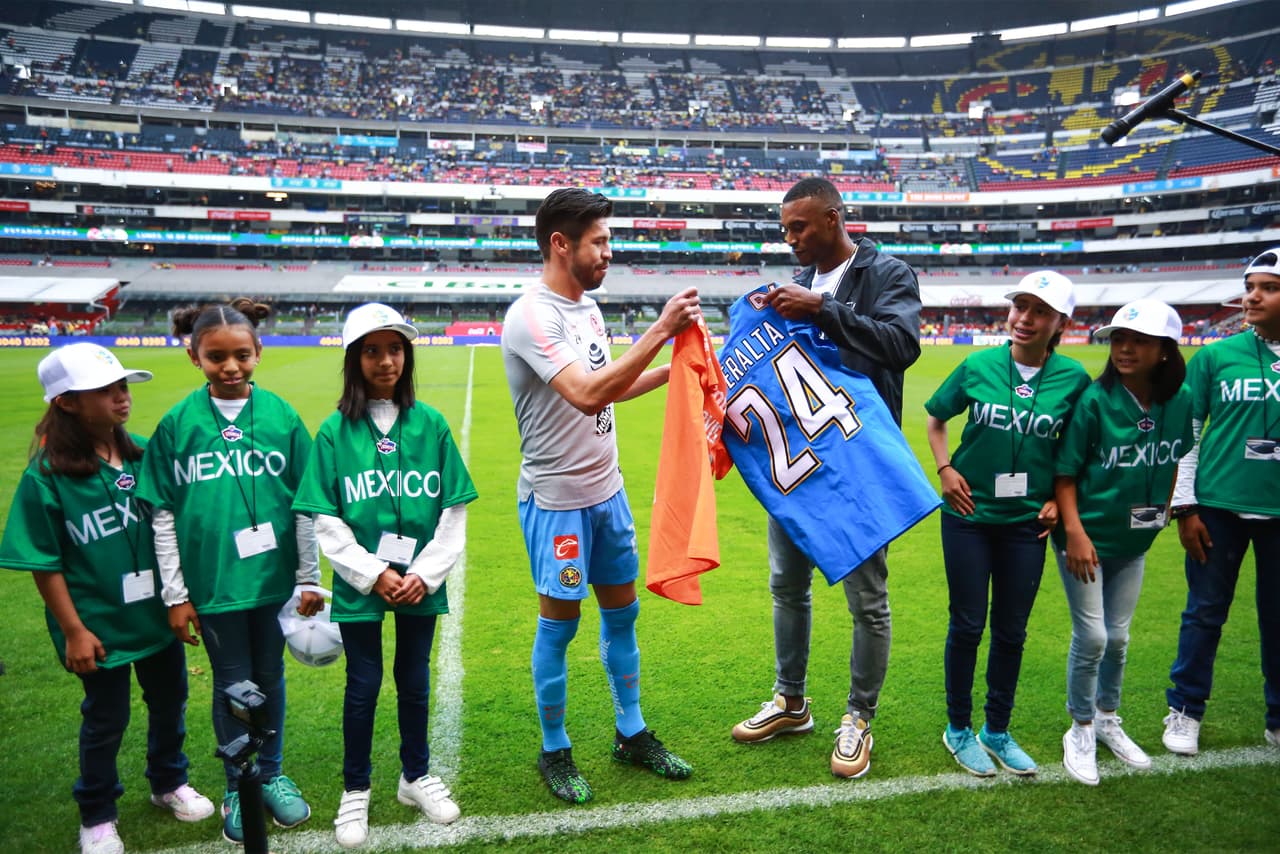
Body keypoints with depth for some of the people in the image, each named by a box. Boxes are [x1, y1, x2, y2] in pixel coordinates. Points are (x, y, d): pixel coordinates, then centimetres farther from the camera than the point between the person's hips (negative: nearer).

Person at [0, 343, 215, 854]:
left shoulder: (144, 454, -5)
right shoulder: (47, 475, -16)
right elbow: (45, 564, -12)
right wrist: (73, 630, -11)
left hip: (158, 614, 4)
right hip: (100, 625, -4)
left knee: (170, 704, 20)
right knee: (106, 721, 13)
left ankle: (169, 783, 46)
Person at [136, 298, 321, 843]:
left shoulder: (281, 416, -4)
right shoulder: (177, 423, -5)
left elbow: (304, 505, 1)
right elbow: (163, 513, -1)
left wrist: (309, 580, 2)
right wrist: (174, 594, -1)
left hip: (274, 575, 1)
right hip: (212, 581, -1)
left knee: (270, 678, 15)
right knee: (231, 685, 11)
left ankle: (272, 775, 35)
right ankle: (238, 787, 31)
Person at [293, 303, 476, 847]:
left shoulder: (430, 425, -2)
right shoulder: (335, 431, -5)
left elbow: (453, 512, -1)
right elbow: (326, 522, -6)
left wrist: (425, 574, -10)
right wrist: (375, 575, -13)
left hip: (421, 583, 1)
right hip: (360, 584, -1)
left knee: (414, 680, 15)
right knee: (363, 685, 10)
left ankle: (415, 777, 35)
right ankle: (355, 791, 29)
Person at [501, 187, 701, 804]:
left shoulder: (586, 306, 8)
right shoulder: (532, 316, -20)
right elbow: (587, 394, -32)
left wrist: (671, 371, 8)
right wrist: (661, 330, -30)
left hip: (607, 489, 8)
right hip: (557, 497, -8)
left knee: (622, 611, 15)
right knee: (559, 623, 4)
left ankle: (631, 735, 31)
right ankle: (555, 753, 23)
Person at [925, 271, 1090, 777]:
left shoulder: (1072, 379, -5)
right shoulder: (978, 366, -6)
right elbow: (936, 418, 9)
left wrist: (1058, 498, -2)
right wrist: (945, 469, -4)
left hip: (1027, 521, 1)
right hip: (969, 513, -1)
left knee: (1011, 630, 11)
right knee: (967, 625, 6)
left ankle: (997, 731, 30)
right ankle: (959, 729, 25)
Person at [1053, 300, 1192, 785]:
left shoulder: (1180, 402, -6)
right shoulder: (1095, 399, -17)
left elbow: (1173, 460, 11)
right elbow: (1065, 472, -14)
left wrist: (1163, 510, 11)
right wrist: (1074, 531, -20)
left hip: (1134, 541, 4)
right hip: (1085, 535, -4)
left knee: (1118, 637, 15)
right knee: (1091, 637, -2)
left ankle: (1107, 720, 37)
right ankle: (1081, 730, 19)